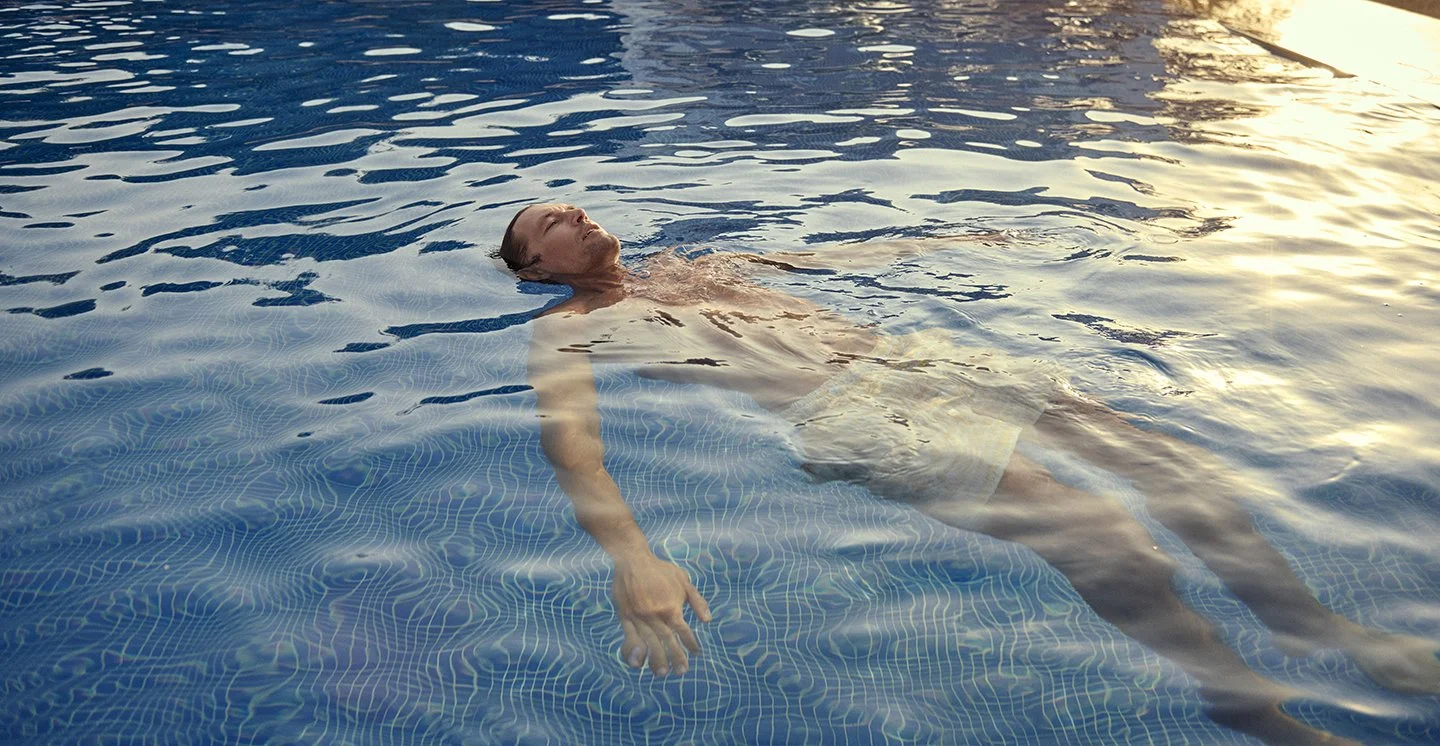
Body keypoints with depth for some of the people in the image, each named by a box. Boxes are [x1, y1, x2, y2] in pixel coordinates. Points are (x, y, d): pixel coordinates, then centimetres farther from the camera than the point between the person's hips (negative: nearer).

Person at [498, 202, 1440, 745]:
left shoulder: (694, 263, 29)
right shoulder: (568, 330, 7)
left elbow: (833, 256, 37)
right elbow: (570, 440, -12)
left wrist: (950, 240, 44)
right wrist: (633, 561, -32)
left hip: (905, 358, 8)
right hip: (840, 411, -8)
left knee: (1175, 461, -3)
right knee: (1104, 541, -25)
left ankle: (1323, 630, 10)